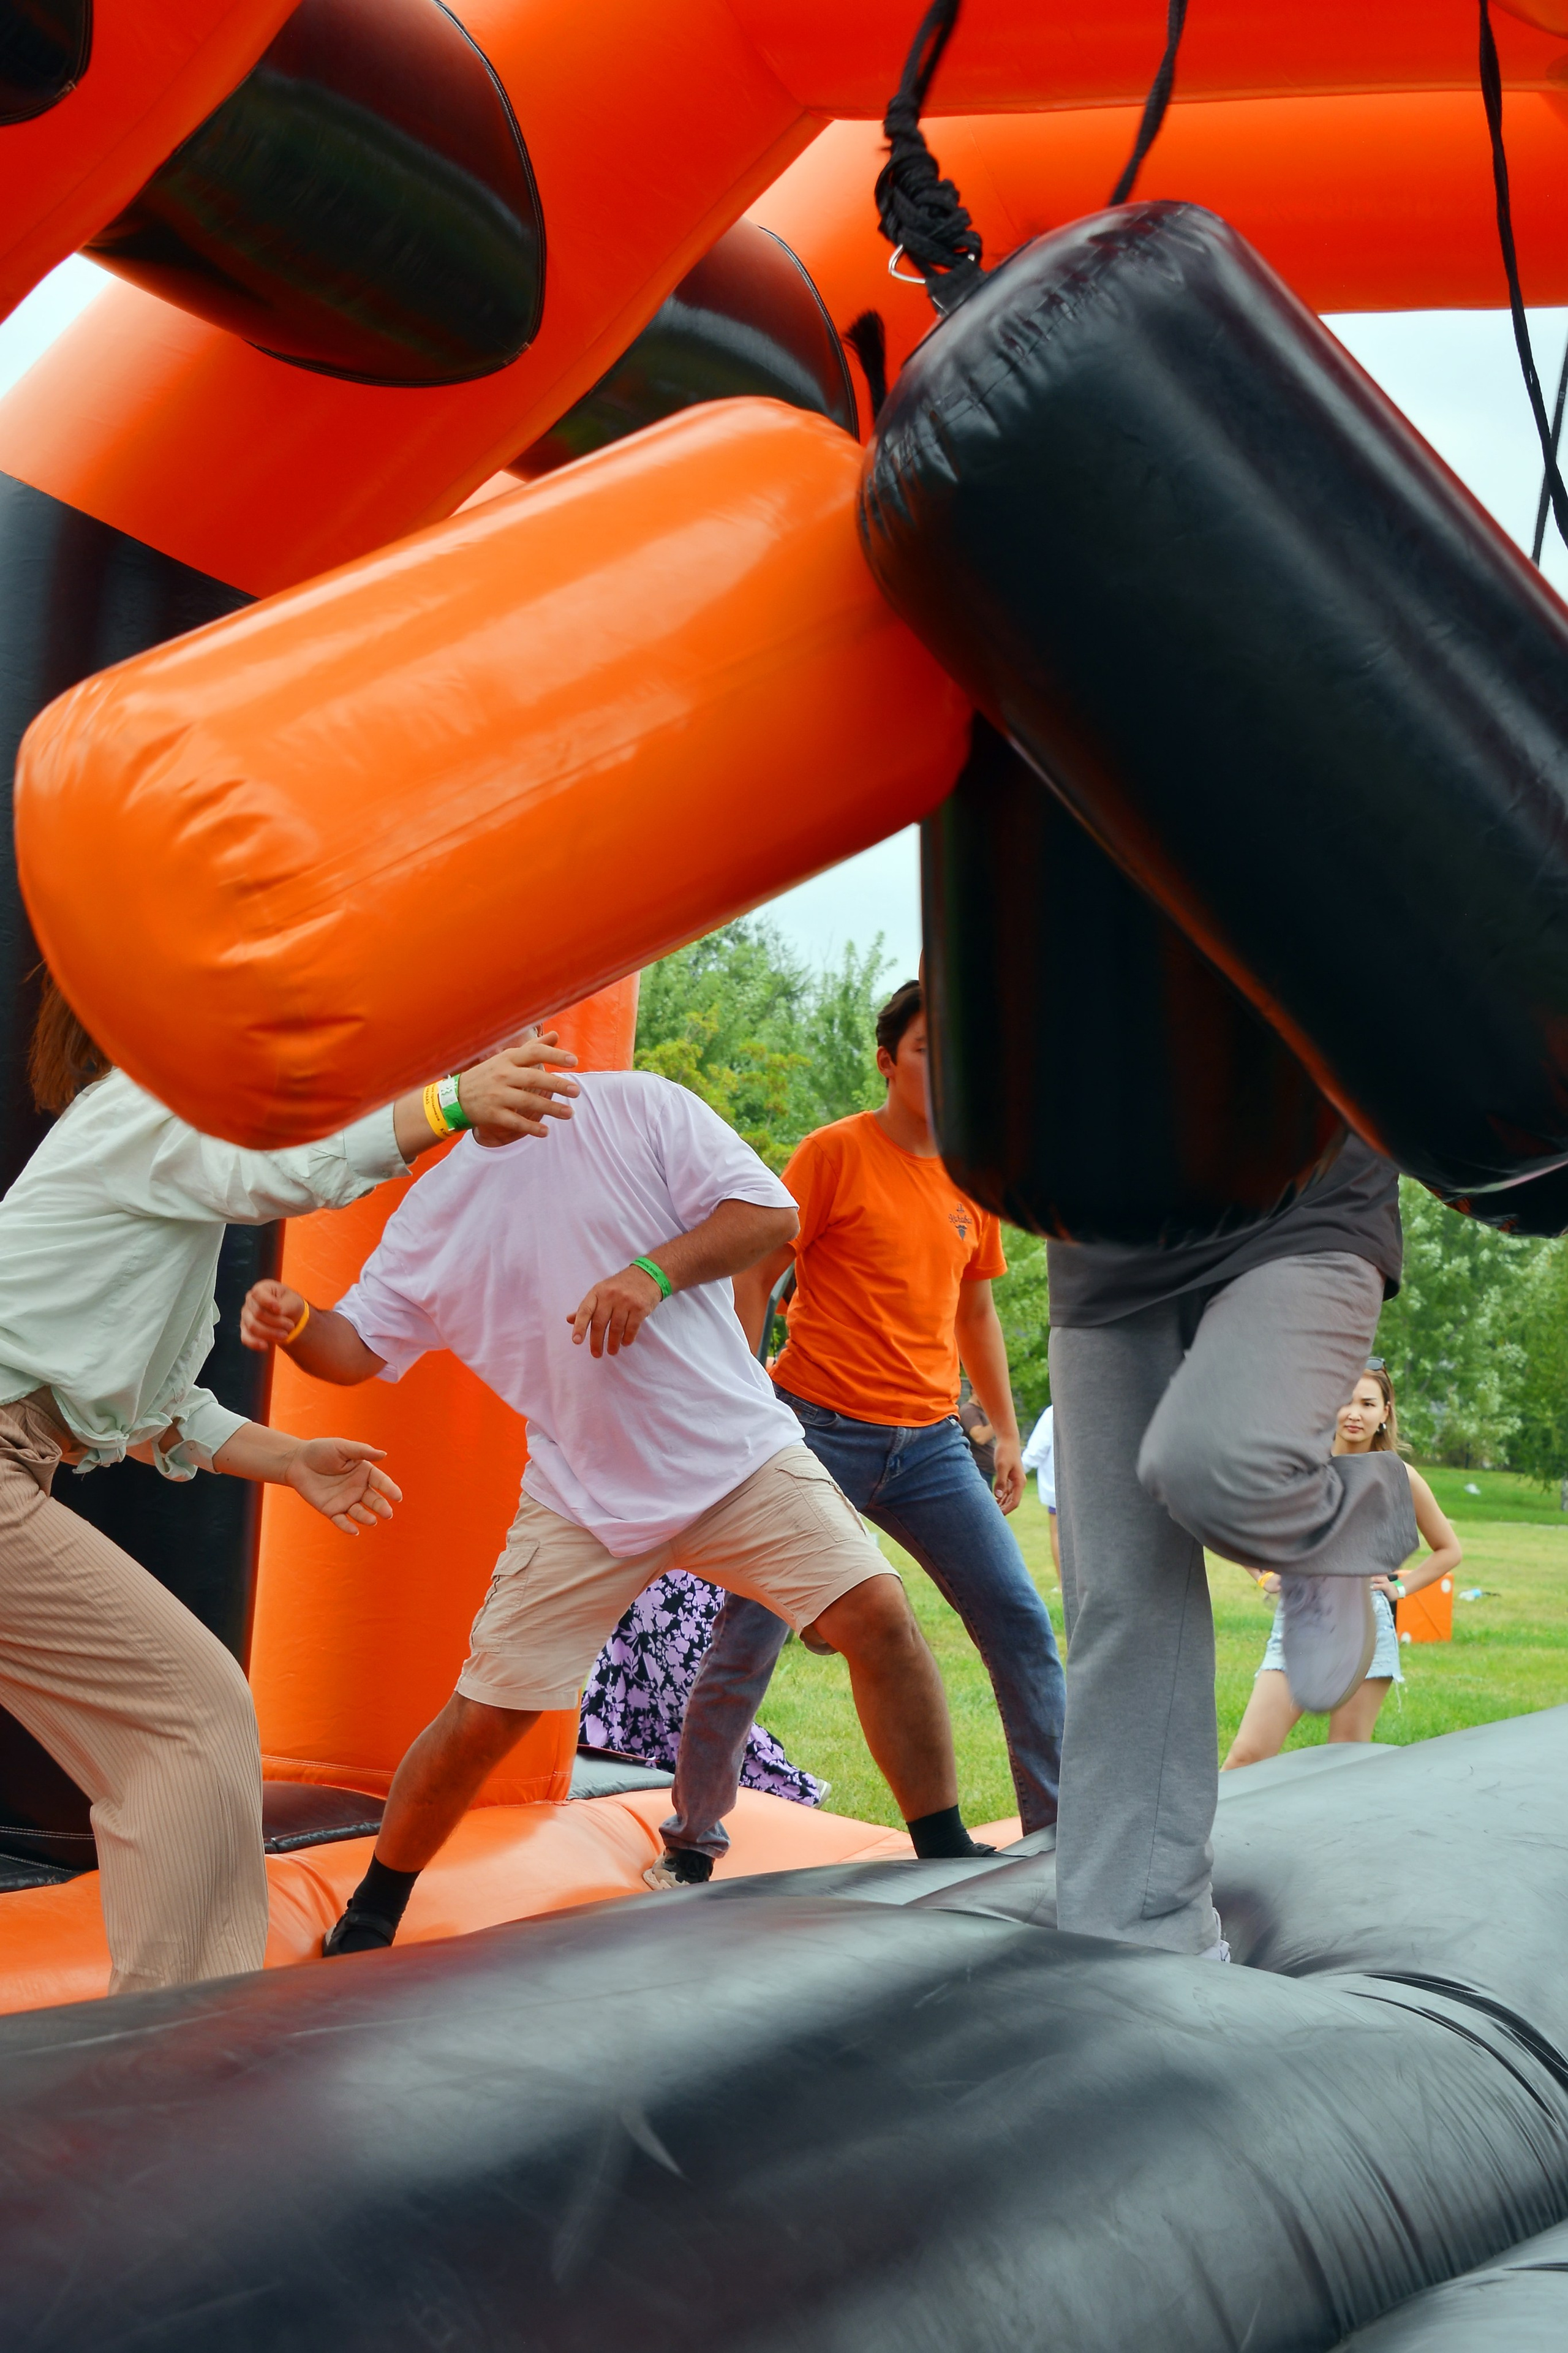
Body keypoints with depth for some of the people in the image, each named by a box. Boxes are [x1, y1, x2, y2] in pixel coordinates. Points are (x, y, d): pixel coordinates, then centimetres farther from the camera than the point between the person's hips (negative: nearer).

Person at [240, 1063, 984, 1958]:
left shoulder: (639, 1108, -3)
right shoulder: (434, 1210, 5)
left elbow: (770, 1212, -8)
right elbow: (359, 1345, 6)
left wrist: (654, 1272, -24)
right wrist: (292, 1324, -17)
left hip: (741, 1456, -1)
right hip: (583, 1504, 1)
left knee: (879, 1616, -15)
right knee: (482, 1721, -3)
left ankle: (947, 1862, 1)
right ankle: (369, 1920, 19)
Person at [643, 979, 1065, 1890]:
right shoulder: (837, 1153, -5)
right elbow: (754, 1276, -4)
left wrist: (1007, 1432, 19)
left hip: (930, 1441, 5)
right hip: (822, 1431, -5)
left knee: (1022, 1626, -2)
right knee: (749, 1639, -3)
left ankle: (1057, 1829, 8)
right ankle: (692, 1842, 13)